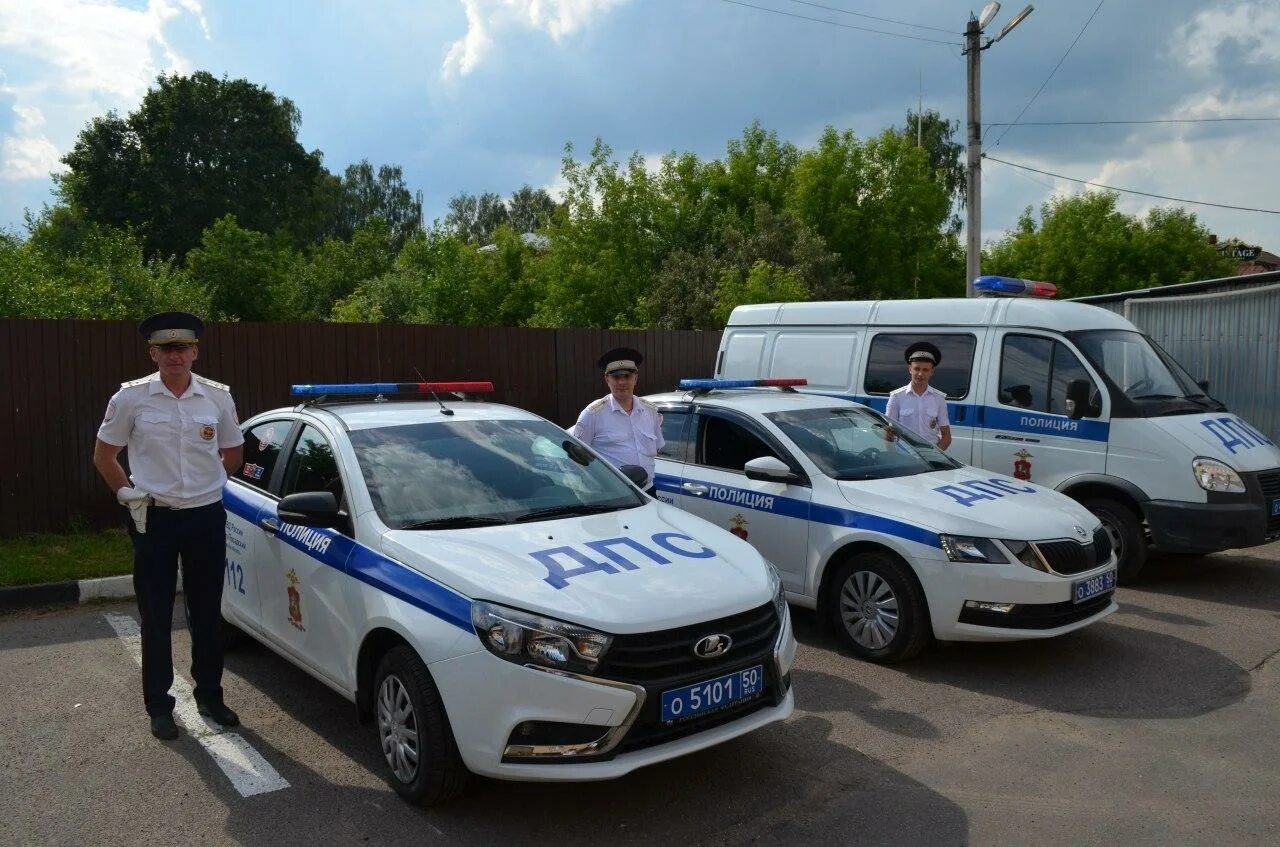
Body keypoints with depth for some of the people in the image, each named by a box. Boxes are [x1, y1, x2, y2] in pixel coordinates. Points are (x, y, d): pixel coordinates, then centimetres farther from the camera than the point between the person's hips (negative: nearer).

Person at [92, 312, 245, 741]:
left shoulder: (218, 397, 0)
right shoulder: (131, 397, -5)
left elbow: (233, 453, 14)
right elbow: (104, 455, 6)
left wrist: (205, 481, 6)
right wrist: (126, 493, -3)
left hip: (207, 516, 2)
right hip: (154, 518, -1)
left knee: (207, 613, 11)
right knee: (155, 617, 6)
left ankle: (210, 695, 26)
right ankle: (159, 706, 19)